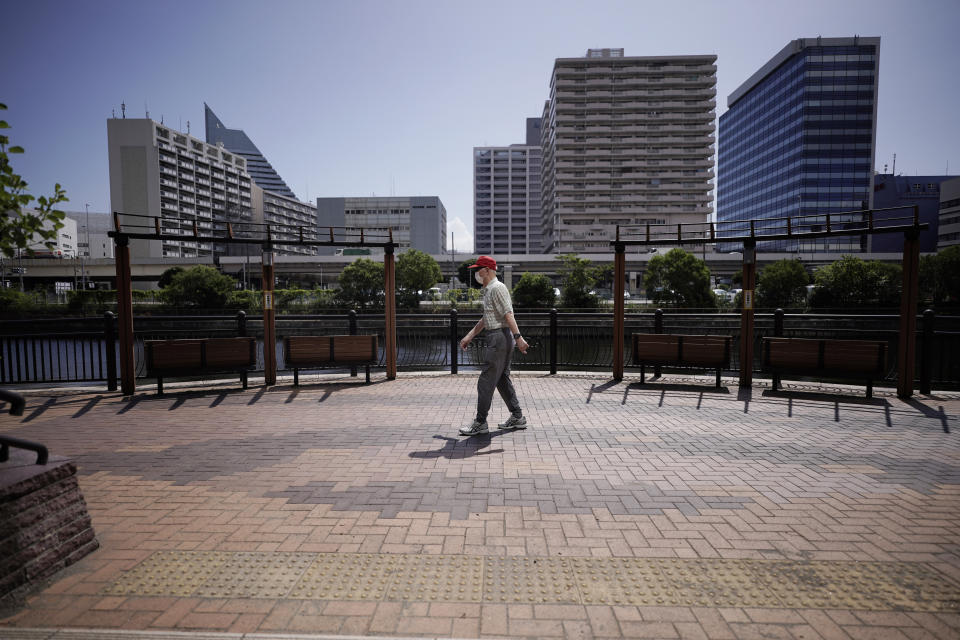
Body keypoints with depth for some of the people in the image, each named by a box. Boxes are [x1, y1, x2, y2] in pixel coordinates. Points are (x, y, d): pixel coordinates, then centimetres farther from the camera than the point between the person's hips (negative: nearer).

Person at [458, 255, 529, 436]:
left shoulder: (497, 288, -12)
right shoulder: (488, 290, 20)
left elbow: (508, 314, -22)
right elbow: (485, 319, 26)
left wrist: (518, 337, -30)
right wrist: (468, 337, 25)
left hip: (500, 337, -10)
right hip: (498, 338, 10)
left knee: (486, 381, -6)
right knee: (502, 379, 15)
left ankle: (480, 423, 2)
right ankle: (517, 417, 23)